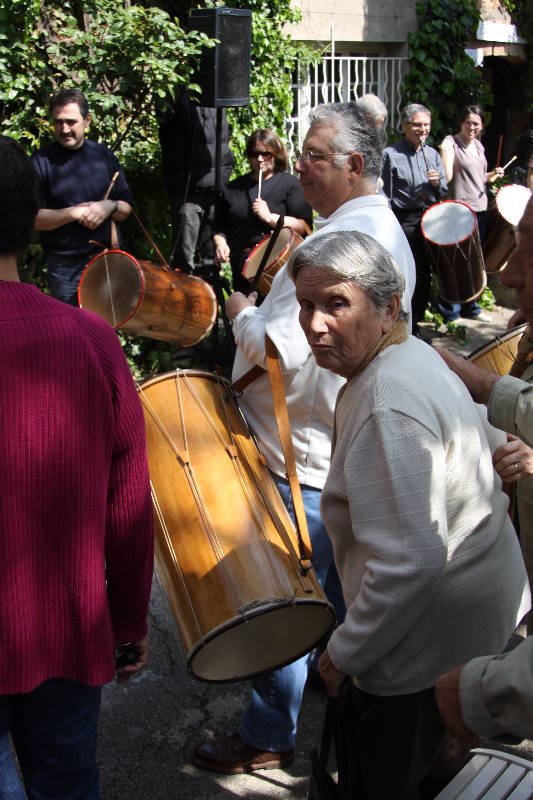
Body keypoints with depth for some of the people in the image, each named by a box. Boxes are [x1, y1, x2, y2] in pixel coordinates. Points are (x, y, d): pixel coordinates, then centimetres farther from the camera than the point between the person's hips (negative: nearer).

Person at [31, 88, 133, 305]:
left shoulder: (104, 155, 8)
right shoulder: (41, 162, -4)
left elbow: (126, 209, 11)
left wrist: (110, 206, -11)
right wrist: (73, 212, -20)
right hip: (65, 269, -3)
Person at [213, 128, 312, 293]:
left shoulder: (289, 183, 3)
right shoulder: (234, 187, 16)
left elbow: (305, 226, -8)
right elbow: (220, 225, 20)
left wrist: (270, 217, -16)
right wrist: (221, 243, -1)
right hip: (241, 266, 4)